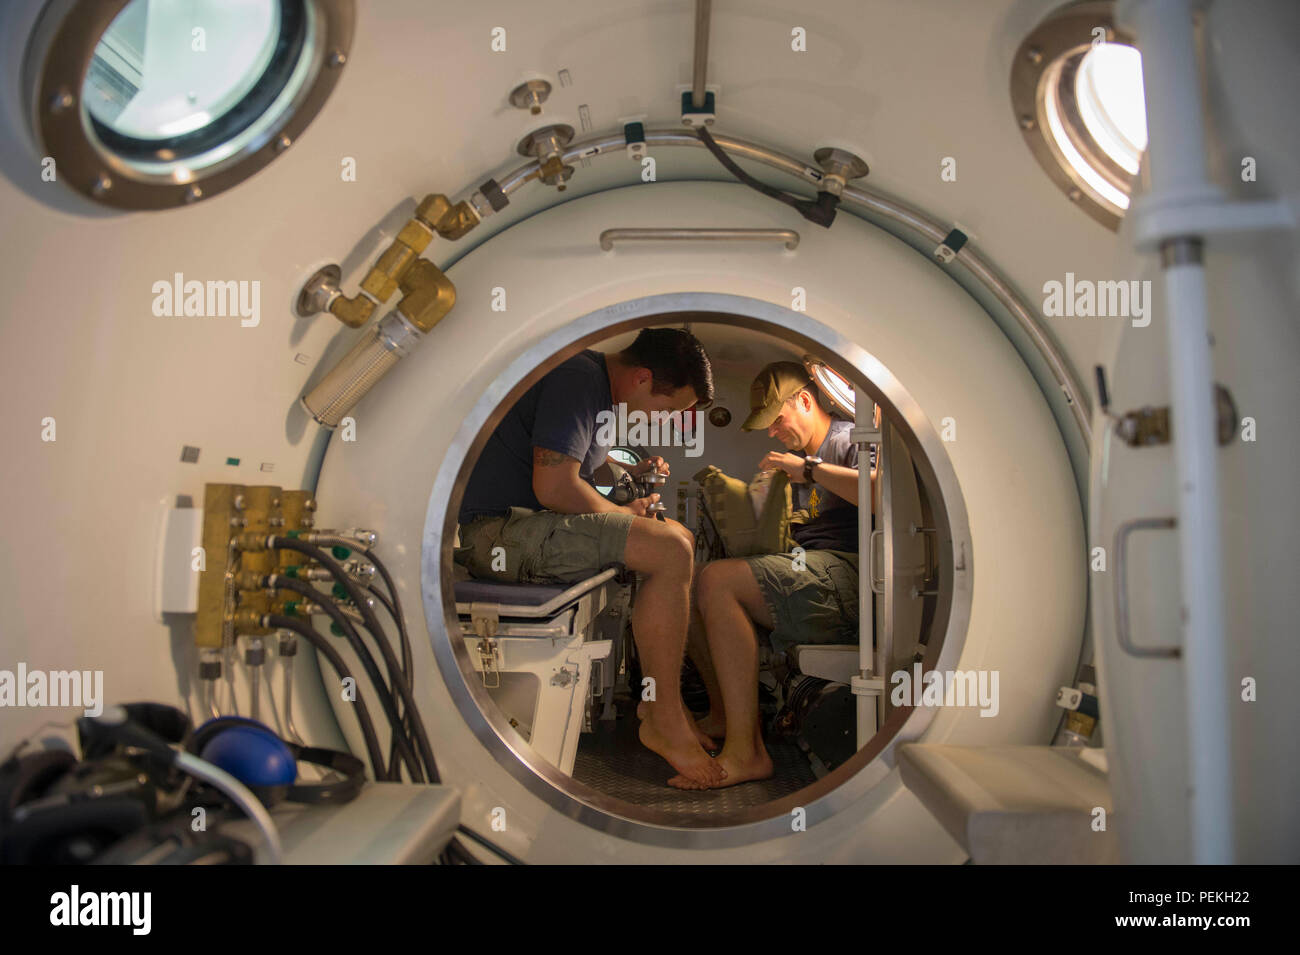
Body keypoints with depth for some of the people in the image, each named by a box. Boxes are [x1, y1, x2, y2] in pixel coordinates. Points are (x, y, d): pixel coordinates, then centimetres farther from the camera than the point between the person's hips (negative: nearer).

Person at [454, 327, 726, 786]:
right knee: (670, 551, -21)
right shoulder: (578, 381, -16)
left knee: (679, 538, 9)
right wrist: (622, 511, -7)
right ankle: (663, 718, -10)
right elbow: (554, 488, -24)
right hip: (496, 530, -11)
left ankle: (658, 698, 6)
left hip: (534, 523, 11)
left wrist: (628, 473, 14)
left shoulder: (601, 386, 16)